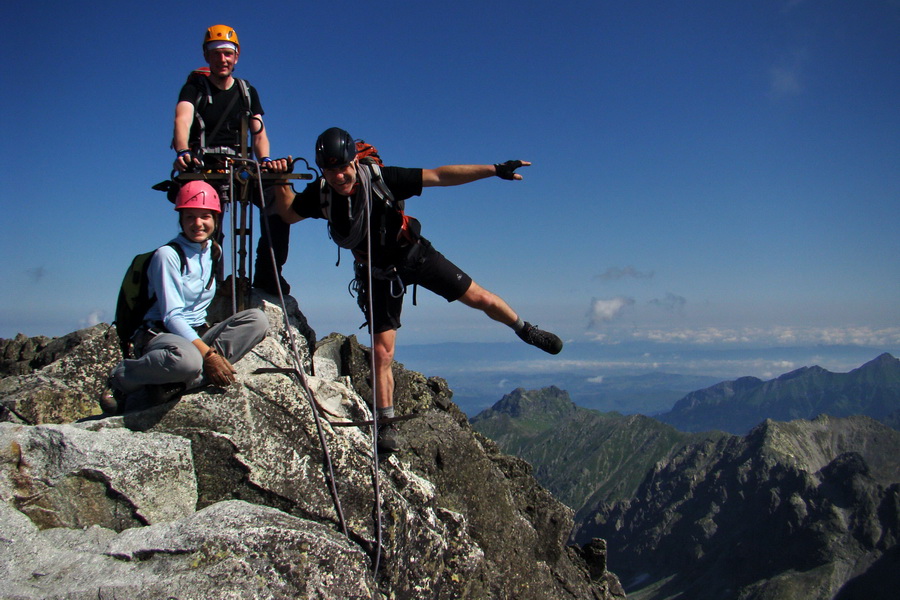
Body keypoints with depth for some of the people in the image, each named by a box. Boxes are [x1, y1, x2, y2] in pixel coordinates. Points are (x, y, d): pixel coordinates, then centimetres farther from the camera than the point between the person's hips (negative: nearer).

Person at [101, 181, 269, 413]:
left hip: (198, 334, 7)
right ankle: (121, 377, -10)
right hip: (160, 334, -7)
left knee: (257, 319, -19)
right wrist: (209, 355, -28)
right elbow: (171, 316, -19)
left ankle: (176, 383, -25)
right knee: (188, 359, -43)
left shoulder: (214, 251, 10)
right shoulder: (167, 255, -11)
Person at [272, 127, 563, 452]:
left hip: (416, 255, -1)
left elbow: (439, 175, -24)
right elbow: (288, 213, 1)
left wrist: (494, 170, -26)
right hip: (379, 273, 1)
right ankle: (387, 425, 11)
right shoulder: (320, 194, -17)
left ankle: (525, 330, 32)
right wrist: (282, 182, -19)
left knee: (479, 298, 2)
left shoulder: (380, 179, -26)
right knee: (382, 353, -4)